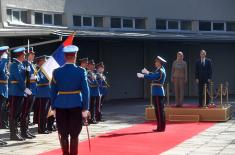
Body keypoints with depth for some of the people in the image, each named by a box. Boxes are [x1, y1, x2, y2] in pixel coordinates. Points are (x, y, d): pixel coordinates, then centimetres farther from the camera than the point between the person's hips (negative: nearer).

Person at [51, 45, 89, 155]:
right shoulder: (81, 71, -6)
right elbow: (85, 91, -8)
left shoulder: (57, 72, -2)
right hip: (76, 105, -1)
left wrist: (53, 107, 9)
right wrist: (85, 108, -4)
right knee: (74, 134, 4)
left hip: (61, 106, 2)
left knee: (63, 134, 10)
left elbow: (53, 91, 2)